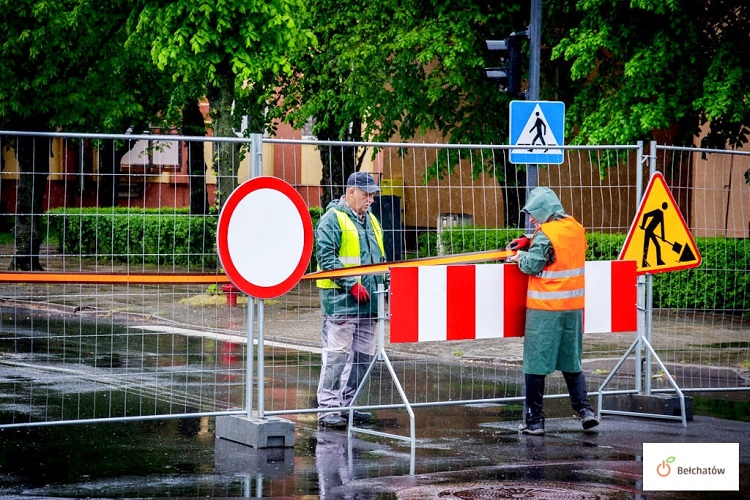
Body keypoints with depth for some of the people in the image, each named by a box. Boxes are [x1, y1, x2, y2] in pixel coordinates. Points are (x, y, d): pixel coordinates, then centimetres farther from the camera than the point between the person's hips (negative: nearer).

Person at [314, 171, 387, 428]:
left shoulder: (371, 221, 19)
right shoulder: (333, 219, -7)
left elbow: (379, 257, 28)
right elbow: (326, 257, -15)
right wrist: (352, 284, -19)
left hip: (368, 301, 8)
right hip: (341, 300, -8)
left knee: (363, 355, 11)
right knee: (337, 354, -9)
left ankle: (347, 403, 20)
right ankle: (327, 408, -5)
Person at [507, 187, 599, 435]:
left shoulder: (545, 235, -16)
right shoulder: (577, 228, 6)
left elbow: (531, 265, -17)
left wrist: (521, 254, 3)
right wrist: (530, 245, 8)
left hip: (545, 308, -7)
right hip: (573, 306, 7)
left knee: (536, 365, 2)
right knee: (572, 362, 17)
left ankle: (534, 421, 4)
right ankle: (584, 408, 4)